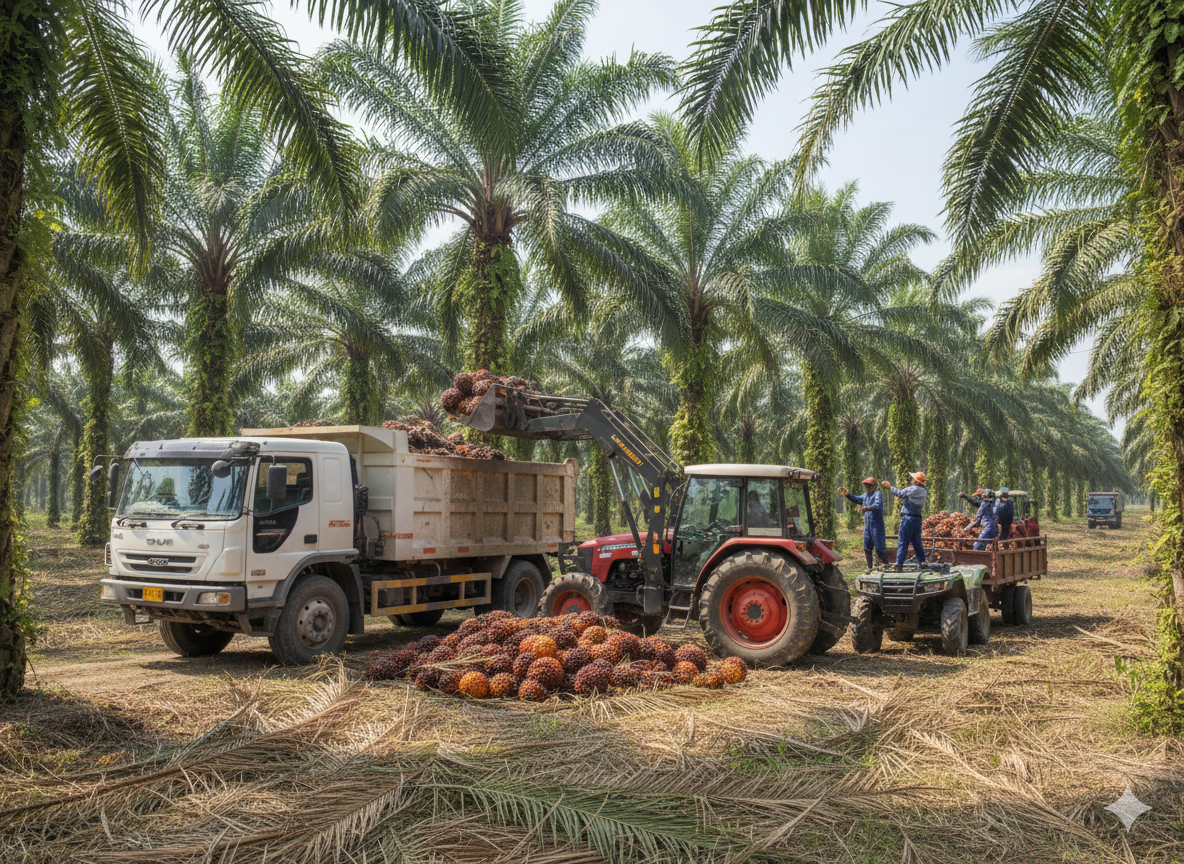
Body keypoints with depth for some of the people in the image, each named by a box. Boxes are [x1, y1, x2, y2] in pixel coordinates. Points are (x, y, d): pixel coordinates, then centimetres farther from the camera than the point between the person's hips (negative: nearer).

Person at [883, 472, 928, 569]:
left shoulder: (913, 489, -14)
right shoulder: (924, 492, 7)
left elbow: (900, 493, -7)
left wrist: (889, 487, 5)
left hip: (908, 518, -6)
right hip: (918, 518, 7)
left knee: (903, 542, -5)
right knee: (917, 541, 18)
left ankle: (899, 564, -9)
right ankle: (922, 561, 20)